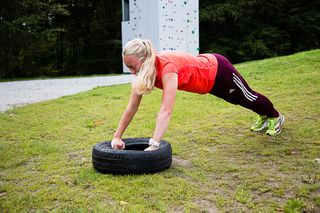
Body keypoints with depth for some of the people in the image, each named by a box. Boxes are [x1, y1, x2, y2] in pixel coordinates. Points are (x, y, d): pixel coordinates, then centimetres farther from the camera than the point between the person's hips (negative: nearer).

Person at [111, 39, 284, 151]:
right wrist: (117, 136, -20)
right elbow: (132, 108, -18)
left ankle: (276, 117, 54)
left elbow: (166, 110, -51)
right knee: (239, 101, 32)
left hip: (218, 70, -7)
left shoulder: (167, 67, -43)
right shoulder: (144, 70, -21)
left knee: (248, 97, 21)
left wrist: (153, 145, -56)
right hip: (207, 73, 7)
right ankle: (264, 117, 63)